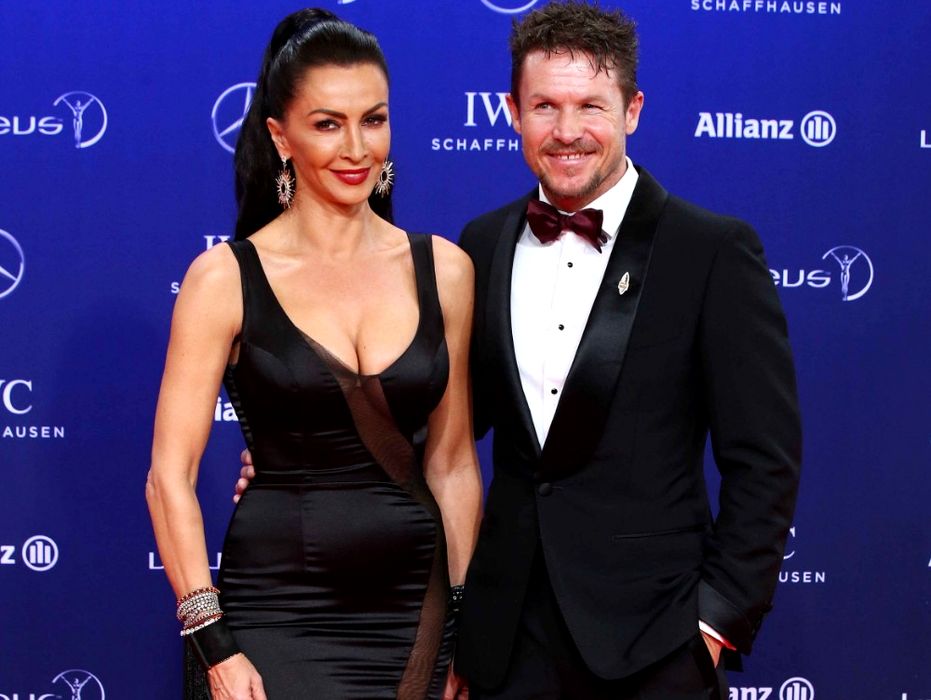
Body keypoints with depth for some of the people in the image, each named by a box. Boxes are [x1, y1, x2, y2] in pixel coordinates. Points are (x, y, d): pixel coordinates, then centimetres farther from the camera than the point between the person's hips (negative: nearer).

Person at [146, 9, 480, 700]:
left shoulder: (444, 270, 4)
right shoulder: (226, 276, -5)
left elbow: (452, 464, 9)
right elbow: (170, 477, -5)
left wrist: (471, 626, 6)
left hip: (414, 612, 3)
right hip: (280, 614, -3)